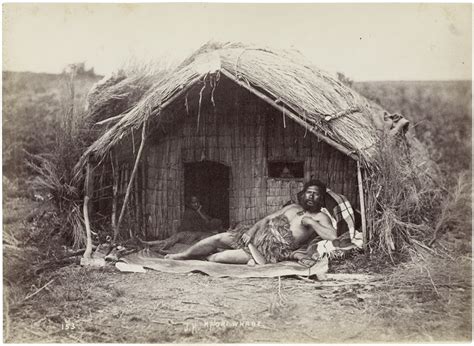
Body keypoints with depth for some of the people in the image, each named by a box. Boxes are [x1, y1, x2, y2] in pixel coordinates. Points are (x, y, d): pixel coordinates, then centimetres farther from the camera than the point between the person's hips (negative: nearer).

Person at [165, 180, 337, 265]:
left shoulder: (320, 217, -2)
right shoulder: (292, 207, 18)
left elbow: (332, 236, -21)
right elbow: (266, 219, 15)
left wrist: (310, 222, -15)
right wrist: (251, 231, -2)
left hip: (274, 250, -7)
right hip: (259, 235, 7)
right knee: (217, 238, -1)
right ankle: (181, 255, 14)